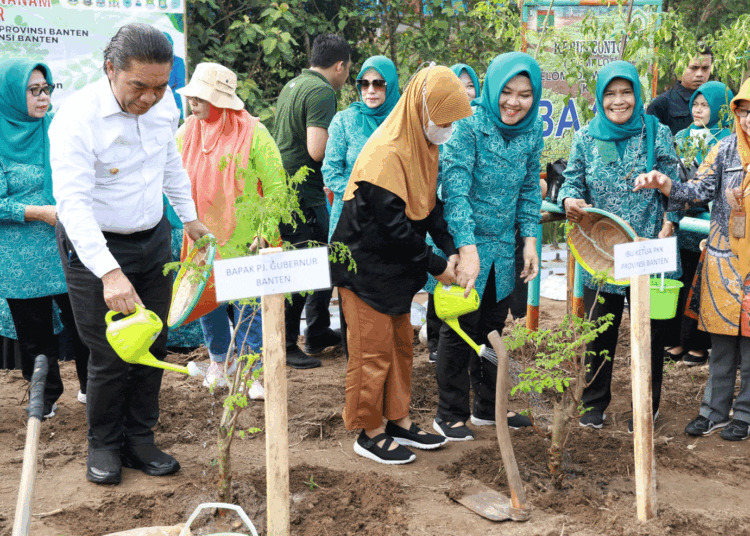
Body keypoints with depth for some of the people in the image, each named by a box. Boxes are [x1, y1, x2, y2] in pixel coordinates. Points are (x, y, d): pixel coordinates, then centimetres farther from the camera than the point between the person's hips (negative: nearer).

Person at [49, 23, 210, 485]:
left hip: (154, 239, 6)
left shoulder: (163, 102, -5)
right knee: (111, 357, -2)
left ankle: (140, 440, 26)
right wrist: (109, 272, -42)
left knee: (153, 346, 10)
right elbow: (73, 202, -32)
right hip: (95, 247, -6)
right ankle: (104, 444, 22)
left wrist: (189, 217, 20)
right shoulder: (76, 119, -24)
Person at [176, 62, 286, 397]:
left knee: (248, 308, 1)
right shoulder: (187, 131, 4)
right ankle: (219, 362, 36)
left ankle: (251, 372, 17)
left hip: (243, 242, -4)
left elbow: (275, 185, -8)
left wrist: (266, 232, -12)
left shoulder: (252, 133, -10)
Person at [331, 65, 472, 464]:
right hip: (366, 266, -9)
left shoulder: (423, 146, 5)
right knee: (374, 351, 0)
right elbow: (394, 226, -25)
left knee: (401, 345, 16)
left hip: (396, 266, 9)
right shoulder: (385, 153, -25)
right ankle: (369, 433, 14)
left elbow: (430, 203, 9)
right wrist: (436, 266, -18)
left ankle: (398, 420, 29)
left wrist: (450, 249, -4)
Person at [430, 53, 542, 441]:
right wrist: (467, 248, -29)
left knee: (493, 328, 15)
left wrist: (530, 239, 6)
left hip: (504, 247, 6)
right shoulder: (469, 125, -17)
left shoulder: (533, 131, 3)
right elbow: (455, 188, -23)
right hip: (465, 242, -6)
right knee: (460, 328, 3)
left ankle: (487, 407, 31)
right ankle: (450, 415, 17)